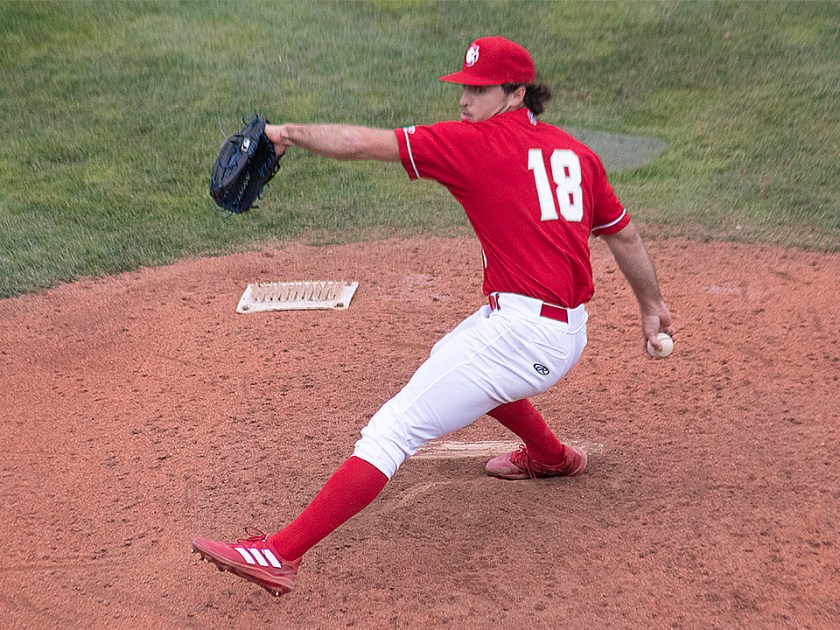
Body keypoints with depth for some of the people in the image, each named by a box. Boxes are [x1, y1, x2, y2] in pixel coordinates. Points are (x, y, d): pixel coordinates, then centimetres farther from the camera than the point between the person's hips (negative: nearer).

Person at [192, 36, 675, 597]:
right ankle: (553, 457, 54)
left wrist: (288, 133, 0)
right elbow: (624, 235, 20)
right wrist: (651, 306, 31)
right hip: (570, 330, 9)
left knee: (392, 431, -11)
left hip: (523, 331, -9)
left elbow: (361, 144, -11)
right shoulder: (574, 151, 13)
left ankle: (280, 555, -16)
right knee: (450, 356, 38)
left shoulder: (476, 143, -8)